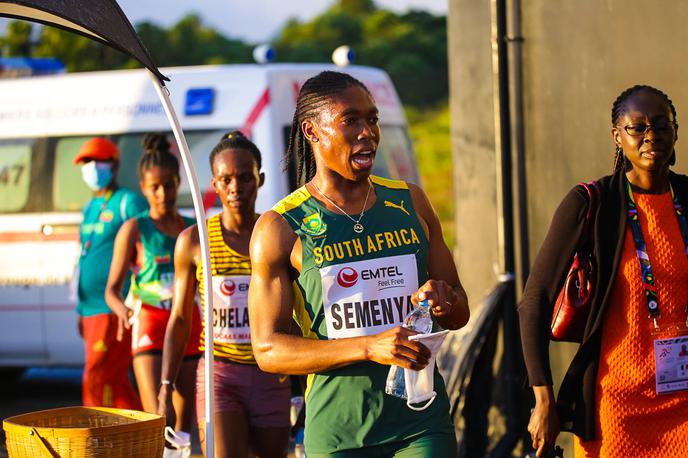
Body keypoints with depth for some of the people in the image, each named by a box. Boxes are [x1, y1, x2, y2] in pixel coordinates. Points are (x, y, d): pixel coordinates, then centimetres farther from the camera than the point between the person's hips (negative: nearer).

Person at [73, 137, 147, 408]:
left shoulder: (128, 202, -6)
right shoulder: (90, 208, 19)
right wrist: (81, 310, 22)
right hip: (91, 311, 9)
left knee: (98, 382, -12)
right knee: (116, 386, 10)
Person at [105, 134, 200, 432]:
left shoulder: (193, 229, 11)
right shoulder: (134, 229, 0)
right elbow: (112, 289, -1)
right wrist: (122, 311, -22)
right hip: (149, 326, -4)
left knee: (184, 422, 5)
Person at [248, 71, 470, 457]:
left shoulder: (410, 203, 10)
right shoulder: (281, 228, -2)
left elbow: (461, 313, 17)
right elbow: (268, 349, -7)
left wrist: (443, 300, -8)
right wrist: (369, 347, -18)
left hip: (422, 422, 2)